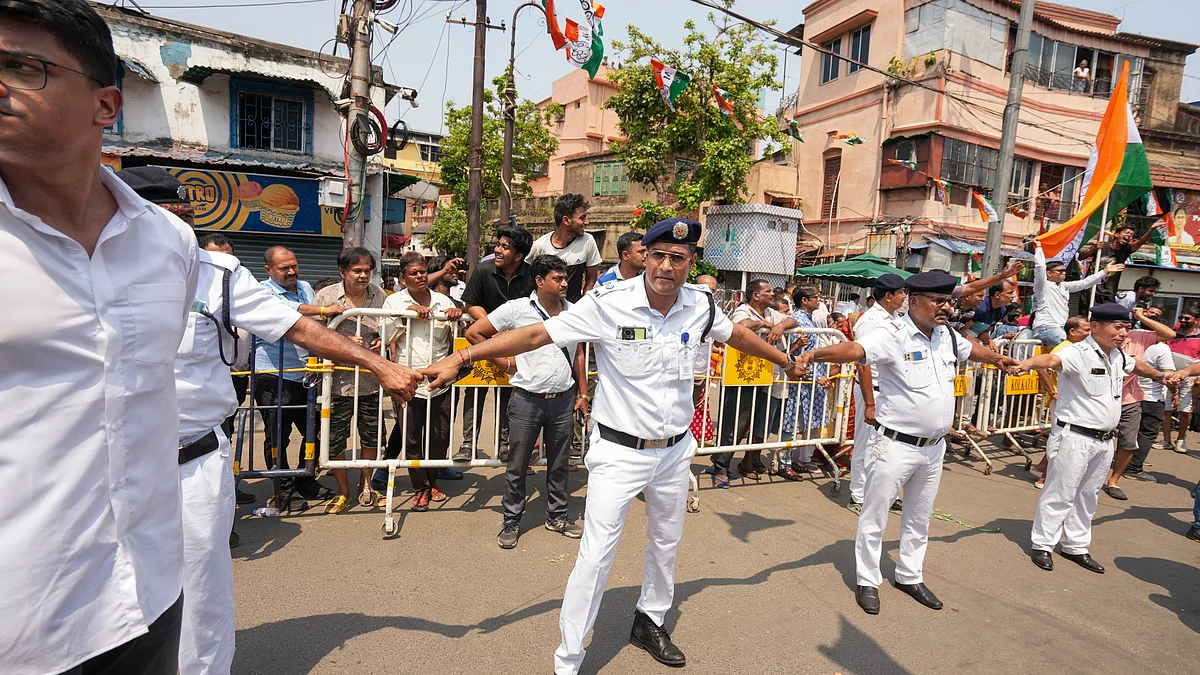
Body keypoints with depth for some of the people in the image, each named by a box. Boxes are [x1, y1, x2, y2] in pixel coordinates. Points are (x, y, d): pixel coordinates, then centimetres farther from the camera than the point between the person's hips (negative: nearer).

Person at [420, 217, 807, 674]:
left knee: (666, 544, 22)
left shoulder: (701, 305, -6)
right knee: (596, 554, -3)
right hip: (619, 451, -5)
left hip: (674, 450, 5)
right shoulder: (609, 303, -20)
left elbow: (737, 335, 14)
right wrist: (461, 357, -29)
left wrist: (786, 361, 29)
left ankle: (650, 623, 49)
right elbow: (537, 334, -22)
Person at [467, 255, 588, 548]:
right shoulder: (517, 308, -8)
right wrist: (503, 362, -4)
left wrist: (582, 394, 11)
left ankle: (557, 516, 33)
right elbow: (474, 332, -4)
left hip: (563, 400, 3)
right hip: (527, 400, -3)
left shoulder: (573, 311, 4)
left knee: (558, 464, 16)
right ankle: (511, 521, 25)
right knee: (517, 466, 9)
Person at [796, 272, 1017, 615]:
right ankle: (868, 582, 23)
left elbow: (971, 348, 28)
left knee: (919, 517, 21)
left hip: (934, 447, 8)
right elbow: (855, 349, -36)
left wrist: (999, 359, 46)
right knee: (875, 515, 6)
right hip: (896, 445, -7)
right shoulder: (894, 335, -18)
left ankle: (910, 576, 40)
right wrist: (817, 353, -55)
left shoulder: (947, 336, 5)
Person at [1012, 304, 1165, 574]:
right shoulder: (1079, 353, -17)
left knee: (1088, 496, 17)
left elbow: (1137, 366, 34)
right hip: (1075, 438, -8)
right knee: (1060, 493, 1)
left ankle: (1076, 547, 30)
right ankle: (1042, 546, 13)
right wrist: (1026, 364, -61)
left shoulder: (1118, 357, 10)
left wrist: (1160, 376, 53)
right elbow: (1051, 359, -39)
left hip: (1104, 440, 8)